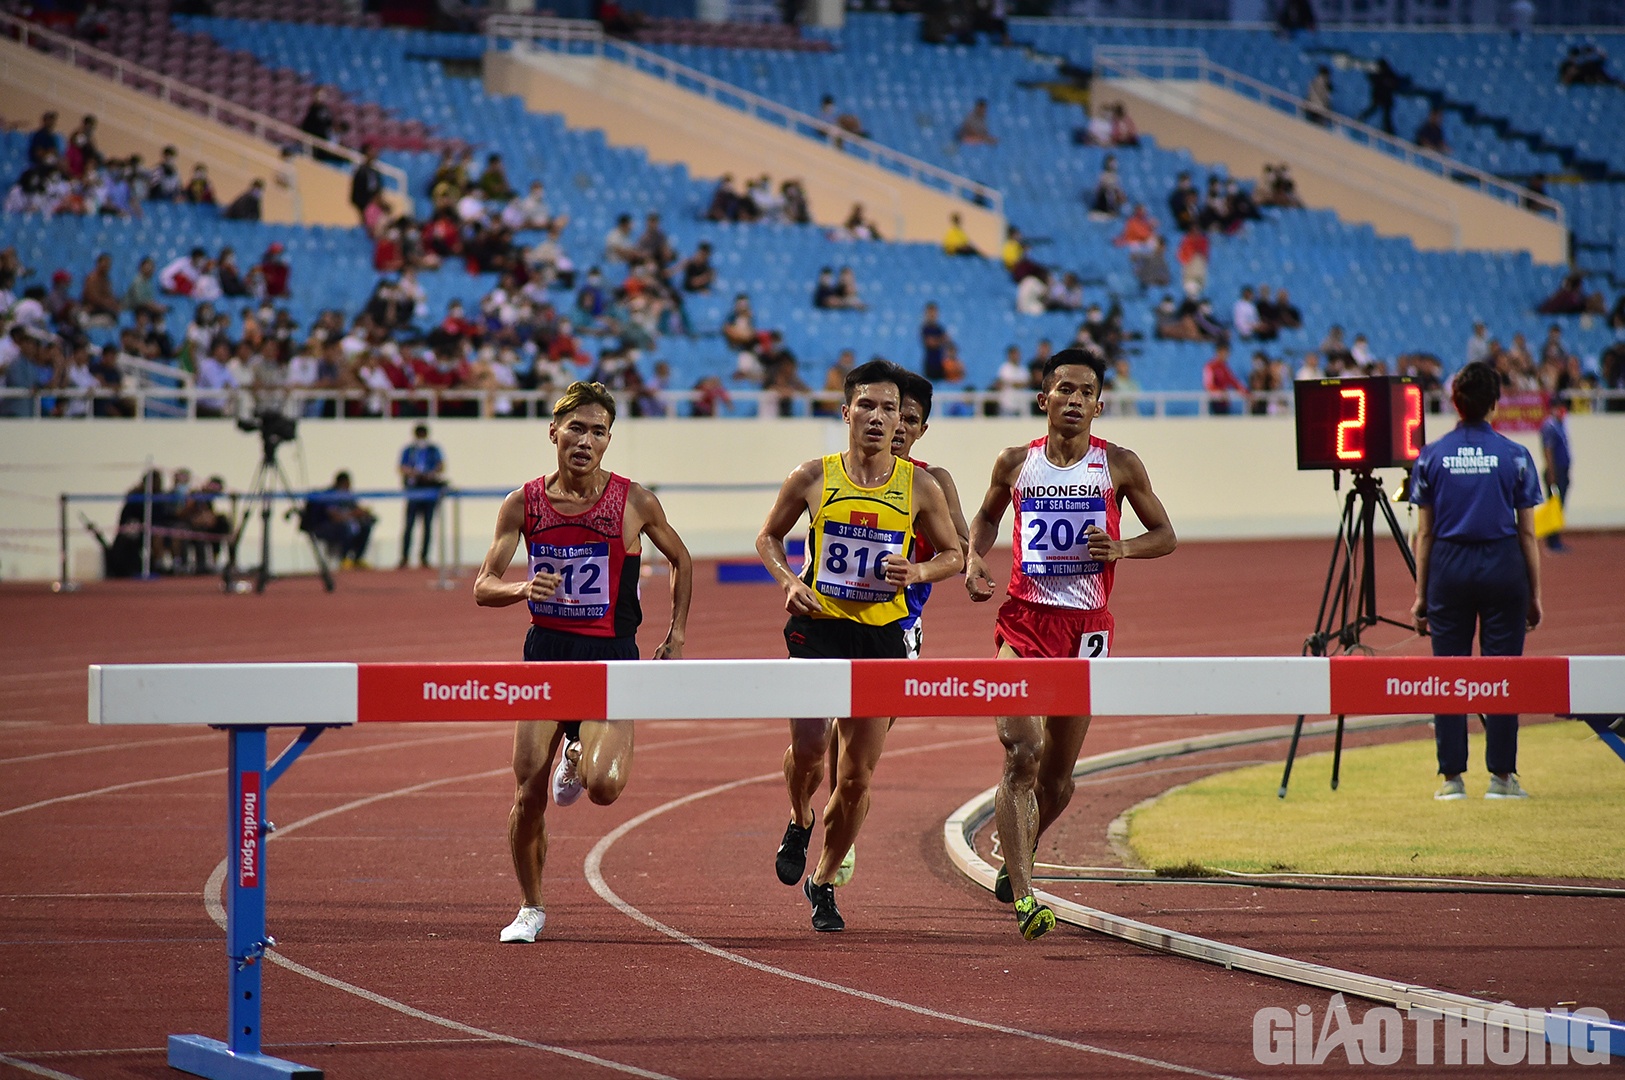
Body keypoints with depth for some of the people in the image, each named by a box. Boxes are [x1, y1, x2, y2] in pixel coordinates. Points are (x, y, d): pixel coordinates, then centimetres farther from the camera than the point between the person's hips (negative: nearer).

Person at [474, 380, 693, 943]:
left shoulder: (635, 503, -5)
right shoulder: (523, 505, -2)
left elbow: (681, 561, 13)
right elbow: (483, 588, -1)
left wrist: (677, 634, 8)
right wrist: (523, 588, -23)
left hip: (611, 655, -2)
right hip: (545, 650, 2)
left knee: (604, 786, -23)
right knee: (528, 795, -3)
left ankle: (578, 755, 16)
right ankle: (530, 908, 20)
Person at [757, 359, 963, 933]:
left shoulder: (920, 487, 0)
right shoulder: (814, 477, -1)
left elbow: (952, 554, 11)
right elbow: (768, 537, 12)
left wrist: (919, 573, -10)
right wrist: (788, 581, -7)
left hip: (882, 636, 1)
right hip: (819, 627, -1)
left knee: (857, 776, 3)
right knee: (808, 746, -18)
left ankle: (823, 881, 23)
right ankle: (799, 823, 16)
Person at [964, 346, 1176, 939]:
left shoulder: (1119, 465, 2)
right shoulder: (1016, 463, 5)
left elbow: (1165, 535, 9)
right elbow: (987, 516, 23)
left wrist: (1121, 548, -12)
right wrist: (974, 559, 3)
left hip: (1086, 622, 1)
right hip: (1024, 617, -1)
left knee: (1058, 773, 10)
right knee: (1022, 752, -19)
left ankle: (1016, 859, 41)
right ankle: (1023, 897, -23)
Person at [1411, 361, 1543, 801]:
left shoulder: (1431, 456, 1)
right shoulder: (1514, 456, -2)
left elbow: (1424, 534, 4)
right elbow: (1527, 533, 1)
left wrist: (1421, 595, 9)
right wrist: (1535, 594, 7)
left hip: (1448, 567, 1)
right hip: (1503, 566, -1)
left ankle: (1452, 776, 4)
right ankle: (1501, 776, 4)